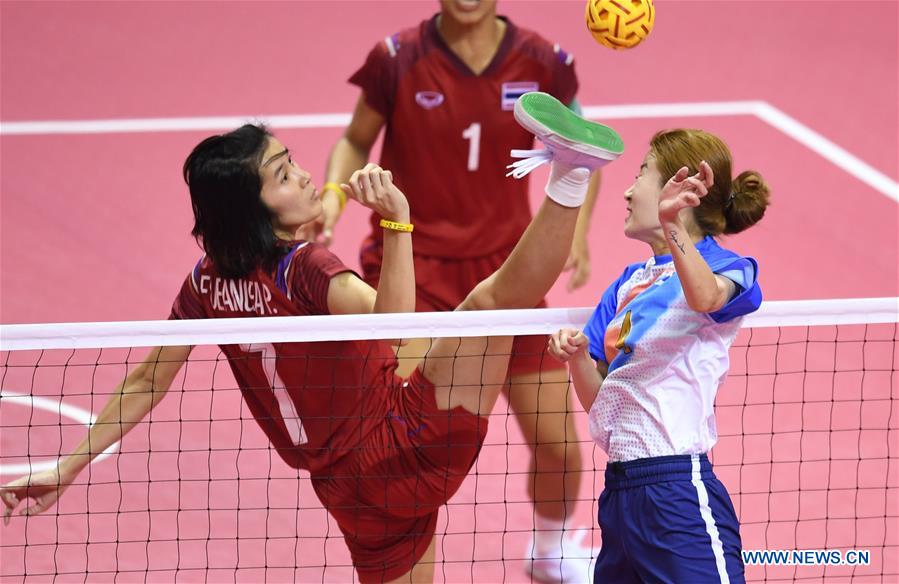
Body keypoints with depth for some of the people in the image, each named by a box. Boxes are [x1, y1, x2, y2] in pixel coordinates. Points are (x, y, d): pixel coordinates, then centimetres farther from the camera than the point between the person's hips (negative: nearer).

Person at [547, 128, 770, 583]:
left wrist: (671, 226, -46)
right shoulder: (628, 281, 19)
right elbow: (597, 399, 17)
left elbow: (706, 298, -30)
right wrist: (577, 356, -4)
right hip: (619, 491, 8)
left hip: (678, 494, -8)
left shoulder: (725, 267, -3)